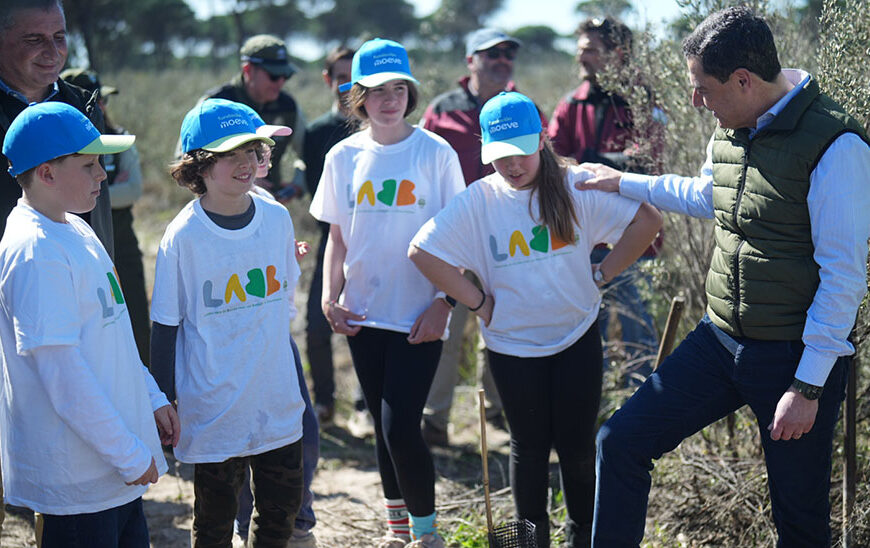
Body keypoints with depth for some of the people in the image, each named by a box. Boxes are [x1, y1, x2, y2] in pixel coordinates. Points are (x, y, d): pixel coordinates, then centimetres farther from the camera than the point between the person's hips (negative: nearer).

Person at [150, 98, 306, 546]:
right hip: (213, 406, -4)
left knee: (281, 509, 14)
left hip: (278, 403, 4)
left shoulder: (277, 218, -1)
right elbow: (165, 327, -8)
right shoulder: (183, 236, -14)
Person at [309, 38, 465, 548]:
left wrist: (443, 304, -10)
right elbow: (337, 238, 12)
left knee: (401, 426, -11)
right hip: (365, 315, 4)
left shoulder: (435, 152, -4)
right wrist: (330, 297, 1)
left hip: (419, 315, -4)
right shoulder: (344, 157, 5)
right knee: (384, 427, 13)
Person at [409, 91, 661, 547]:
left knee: (577, 445, 6)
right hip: (512, 344, 0)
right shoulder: (477, 201, -6)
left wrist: (600, 274, -7)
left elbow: (647, 220, -6)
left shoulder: (575, 186, -7)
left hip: (577, 338, 0)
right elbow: (422, 251, -7)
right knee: (529, 445, 12)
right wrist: (476, 301, -8)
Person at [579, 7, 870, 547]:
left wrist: (808, 386, -20)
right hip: (720, 340, 7)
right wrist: (625, 183, 36)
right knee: (621, 442, 1)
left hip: (797, 355, -7)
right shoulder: (729, 134, 6)